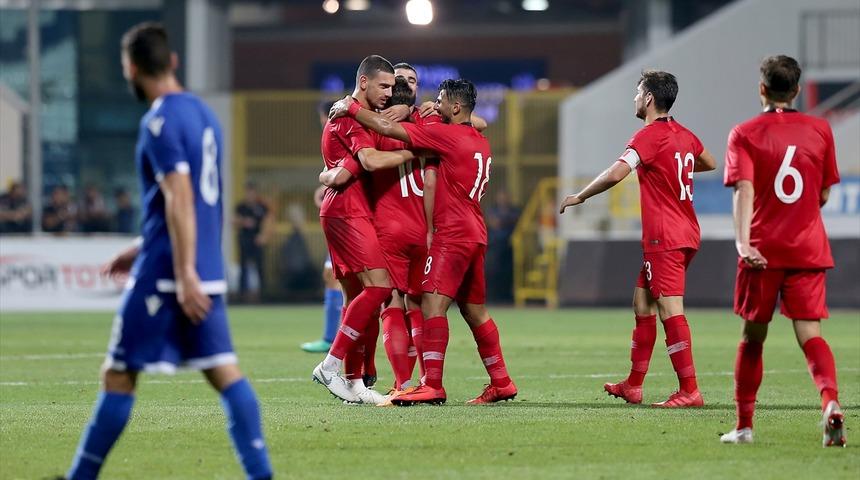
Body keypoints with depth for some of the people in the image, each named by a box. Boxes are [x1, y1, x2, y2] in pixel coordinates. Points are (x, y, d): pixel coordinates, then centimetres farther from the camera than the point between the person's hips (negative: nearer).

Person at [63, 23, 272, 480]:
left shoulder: (160, 121, -11)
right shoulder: (202, 113, 15)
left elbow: (179, 199, -20)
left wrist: (185, 274, -23)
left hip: (167, 273, -8)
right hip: (209, 272, 8)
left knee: (118, 375, 0)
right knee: (224, 372, 3)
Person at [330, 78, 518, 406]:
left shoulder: (447, 135, -10)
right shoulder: (480, 142, 14)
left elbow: (389, 129, -11)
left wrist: (351, 108, -1)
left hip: (452, 235, -9)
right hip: (475, 234, 9)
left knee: (433, 303, -16)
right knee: (474, 311, 15)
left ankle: (432, 386, -25)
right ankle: (501, 382, 18)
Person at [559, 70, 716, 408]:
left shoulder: (649, 136, -13)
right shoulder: (684, 135, 13)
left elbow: (615, 174, -23)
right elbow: (710, 163, 32)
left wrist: (579, 197, -9)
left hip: (664, 238, -9)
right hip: (686, 233, 9)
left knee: (671, 311, -11)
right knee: (643, 303, 16)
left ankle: (689, 391, -16)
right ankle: (633, 385, 21)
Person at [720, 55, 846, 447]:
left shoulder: (744, 134, -2)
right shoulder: (820, 130, 6)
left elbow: (744, 189, -16)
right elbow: (824, 194, 13)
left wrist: (742, 241, -26)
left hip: (762, 252, -1)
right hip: (809, 249, 1)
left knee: (752, 338, 12)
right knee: (810, 335, -3)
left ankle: (744, 425, 17)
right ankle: (830, 400, -30)